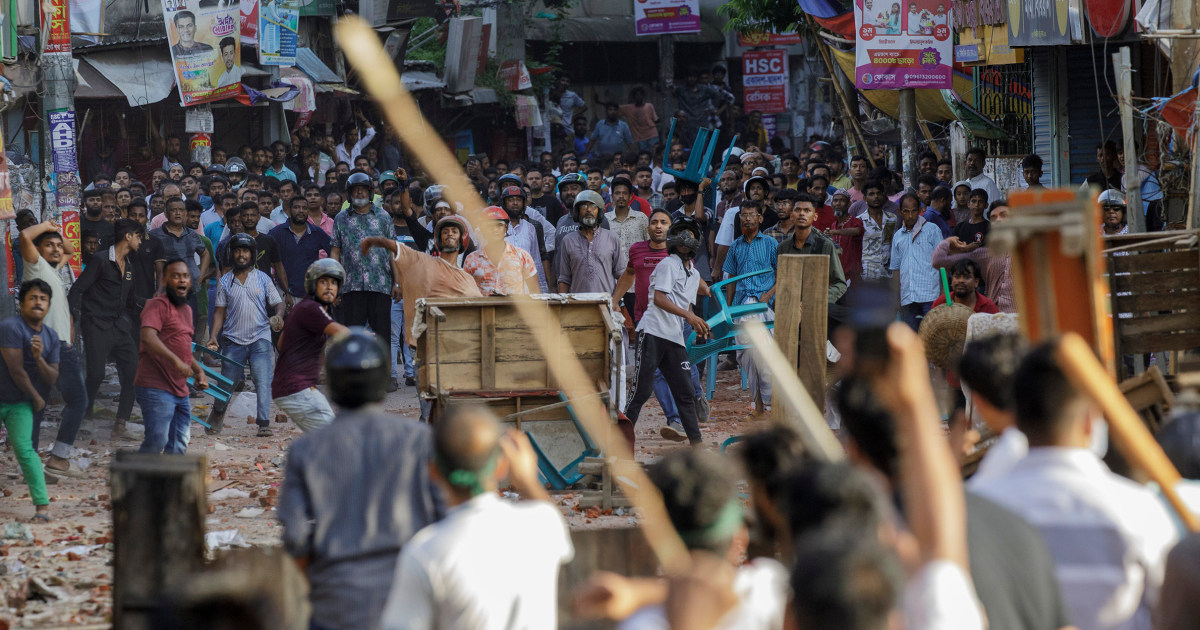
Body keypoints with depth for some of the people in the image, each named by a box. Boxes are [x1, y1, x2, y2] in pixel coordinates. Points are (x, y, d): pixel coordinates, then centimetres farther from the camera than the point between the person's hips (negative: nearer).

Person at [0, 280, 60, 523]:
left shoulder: (51, 337, 4)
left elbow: (53, 378, 3)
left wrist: (39, 358, -18)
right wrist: (37, 398, -4)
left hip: (20, 403, 3)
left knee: (24, 448, -13)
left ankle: (42, 505, -18)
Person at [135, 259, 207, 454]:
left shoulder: (186, 310, 21)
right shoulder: (158, 305, -8)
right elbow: (148, 337, -26)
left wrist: (198, 371, 20)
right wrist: (176, 361, -34)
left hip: (180, 392, 9)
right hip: (156, 389, -9)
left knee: (178, 448, 7)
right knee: (157, 440, -19)